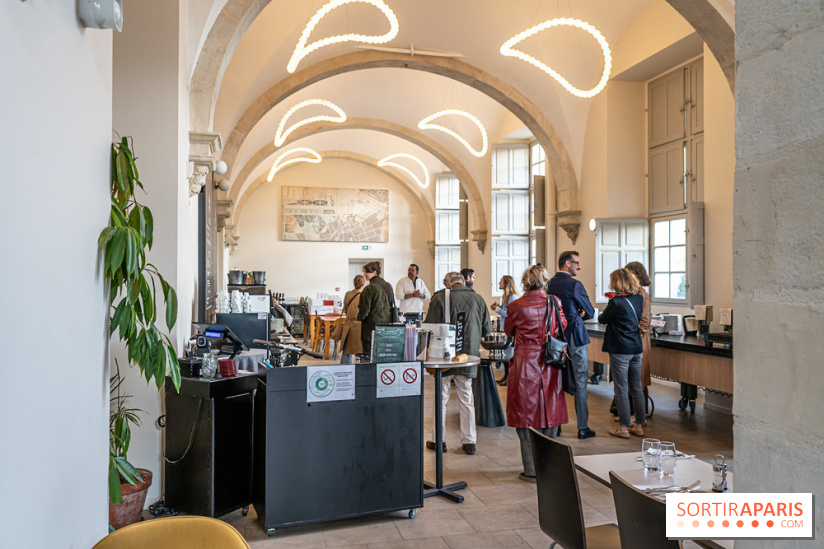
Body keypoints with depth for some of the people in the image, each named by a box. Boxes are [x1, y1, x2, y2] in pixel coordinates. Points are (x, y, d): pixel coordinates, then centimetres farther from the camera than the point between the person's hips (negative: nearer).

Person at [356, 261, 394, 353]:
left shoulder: (369, 289, -14)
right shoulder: (388, 286, 6)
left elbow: (365, 310, -11)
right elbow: (392, 305, 15)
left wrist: (359, 317, 8)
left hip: (372, 326, -6)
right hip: (387, 324, 6)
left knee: (368, 354, 1)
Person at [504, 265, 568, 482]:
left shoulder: (517, 306, -9)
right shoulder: (555, 303, -3)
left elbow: (508, 330, 8)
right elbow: (563, 328, 13)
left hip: (525, 368, -3)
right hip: (551, 367, 3)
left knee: (527, 416, 6)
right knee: (550, 414, 14)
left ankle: (532, 470, 10)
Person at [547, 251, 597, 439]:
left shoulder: (549, 284, 6)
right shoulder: (574, 284, -14)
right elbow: (590, 312, -6)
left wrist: (575, 313, 5)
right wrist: (579, 314, 9)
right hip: (575, 339, -6)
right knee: (580, 384, 2)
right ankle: (583, 428, 7)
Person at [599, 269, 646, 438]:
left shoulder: (616, 302, -17)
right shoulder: (639, 299, 4)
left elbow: (603, 319, -6)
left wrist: (602, 313, 17)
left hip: (620, 351, -7)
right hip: (637, 348, 7)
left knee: (621, 389, 2)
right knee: (637, 388, 15)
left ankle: (624, 427, 8)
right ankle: (639, 425, 22)